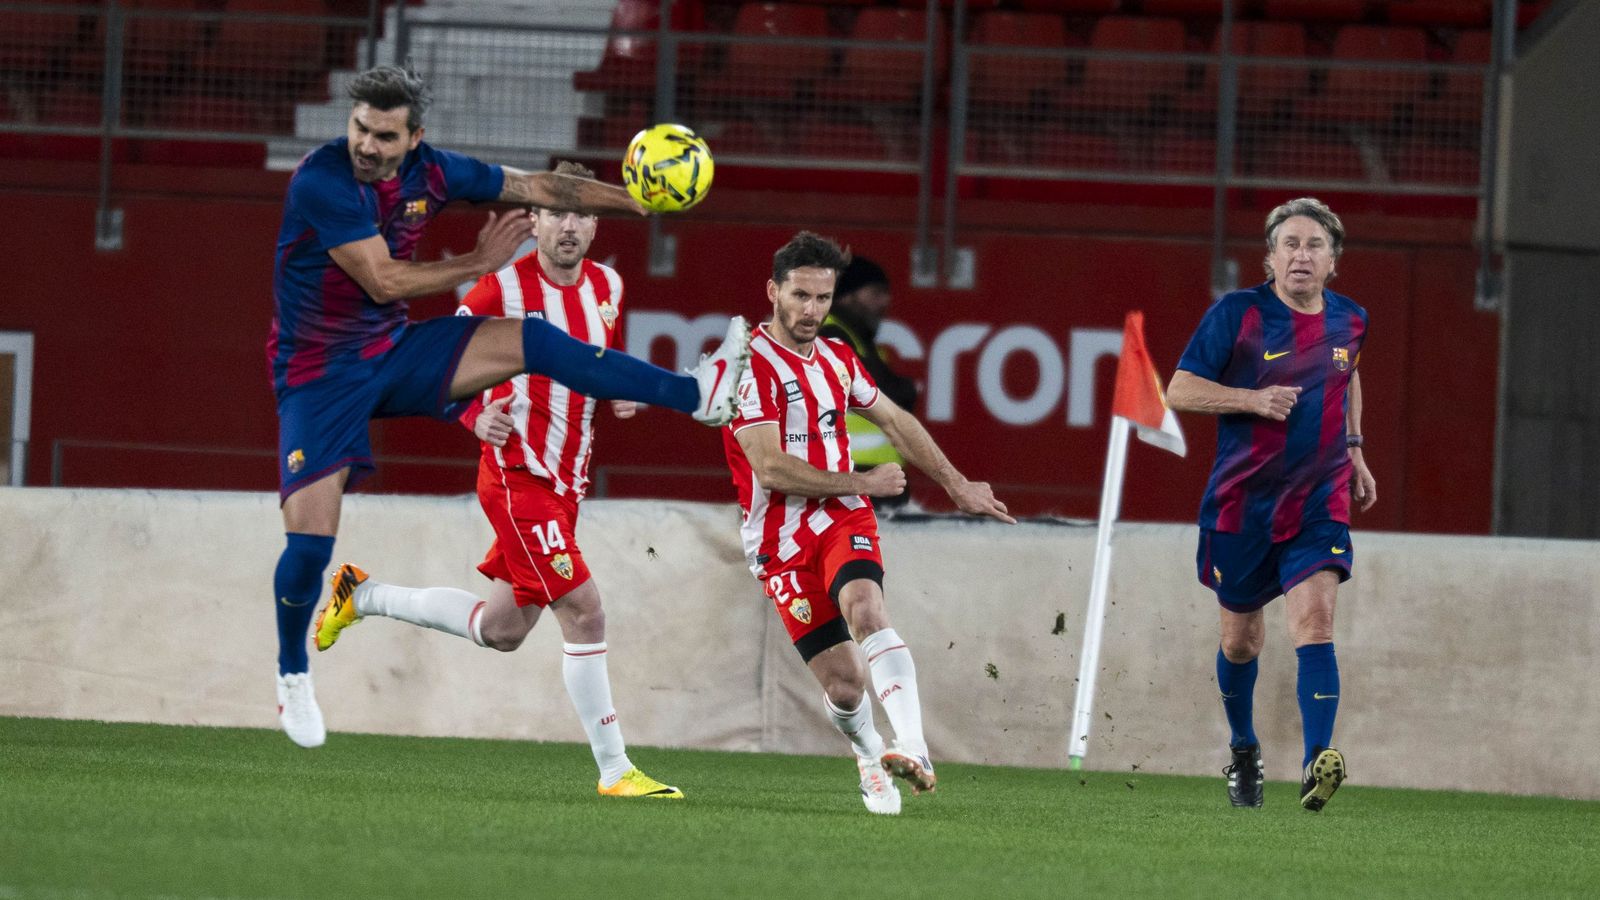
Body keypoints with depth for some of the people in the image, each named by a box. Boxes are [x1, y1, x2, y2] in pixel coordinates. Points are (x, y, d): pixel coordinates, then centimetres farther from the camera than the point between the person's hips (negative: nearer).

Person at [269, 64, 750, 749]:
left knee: (531, 340, -7)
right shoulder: (321, 181, -25)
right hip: (319, 376, -5)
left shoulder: (429, 173, -6)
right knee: (309, 544, -12)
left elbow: (537, 189, 4)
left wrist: (641, 202, 3)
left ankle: (696, 396, -3)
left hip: (392, 353, 5)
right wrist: (479, 263, -12)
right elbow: (383, 280, -25)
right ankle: (293, 676, 14)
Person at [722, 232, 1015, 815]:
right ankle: (870, 756, 27)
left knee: (865, 608, -30)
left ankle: (913, 750, -45)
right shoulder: (750, 364, -11)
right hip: (780, 540, -3)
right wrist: (863, 482, -11)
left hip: (843, 520, 3)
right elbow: (771, 468, -18)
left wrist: (957, 485, 32)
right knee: (843, 684, -7)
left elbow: (894, 421, 26)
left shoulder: (837, 358, 10)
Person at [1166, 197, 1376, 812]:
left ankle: (1318, 762, -30)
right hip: (1243, 501, -1)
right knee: (1241, 637, 12)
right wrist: (1253, 399, -20)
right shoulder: (1236, 315, -8)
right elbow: (1180, 391, -7)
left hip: (1320, 501, 1)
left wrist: (1352, 450, 22)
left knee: (1314, 617, -20)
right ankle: (1243, 749, 38)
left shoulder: (1349, 321, 4)